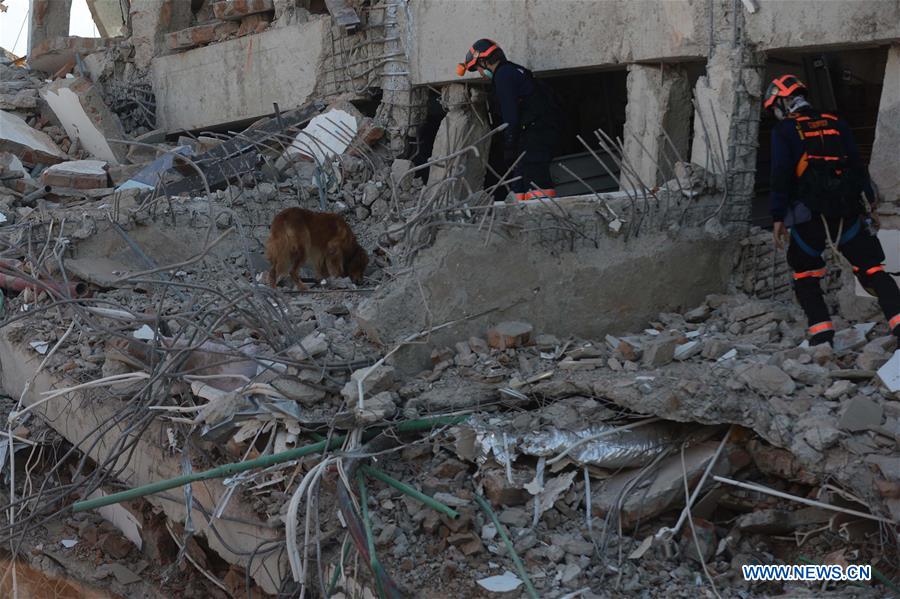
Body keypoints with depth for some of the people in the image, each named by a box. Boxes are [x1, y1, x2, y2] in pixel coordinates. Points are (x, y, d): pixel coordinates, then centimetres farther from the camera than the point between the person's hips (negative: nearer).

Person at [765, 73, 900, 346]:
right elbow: (857, 163, 11)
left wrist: (778, 216, -6)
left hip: (809, 214, -3)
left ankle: (821, 332, 0)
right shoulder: (836, 123, 15)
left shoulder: (783, 130, 2)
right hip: (848, 211, 3)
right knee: (872, 269, 3)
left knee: (805, 273, 12)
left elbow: (781, 174, -6)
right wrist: (867, 200, 12)